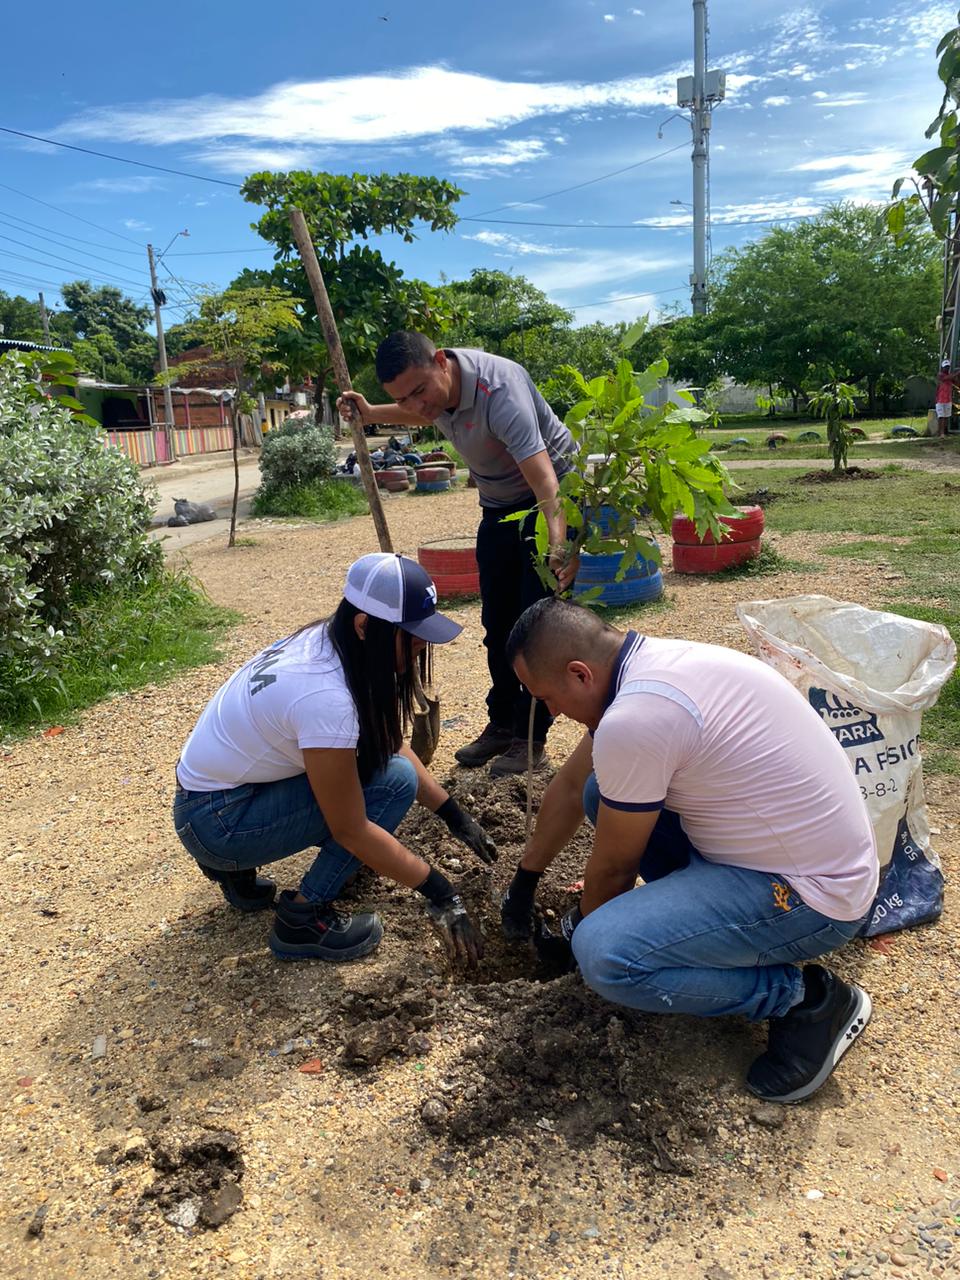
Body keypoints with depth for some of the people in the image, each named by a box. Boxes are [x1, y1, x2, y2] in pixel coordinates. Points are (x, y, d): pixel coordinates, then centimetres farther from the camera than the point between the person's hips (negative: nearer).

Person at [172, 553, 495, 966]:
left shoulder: (326, 641, -5)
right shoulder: (325, 696, -31)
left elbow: (392, 745, 5)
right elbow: (351, 830, -23)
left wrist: (454, 815, 3)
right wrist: (438, 891, -15)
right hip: (215, 821, -9)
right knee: (393, 781, -18)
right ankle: (302, 918, -4)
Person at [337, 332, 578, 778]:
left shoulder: (499, 389, -34)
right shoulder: (430, 386, -9)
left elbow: (542, 476, -45)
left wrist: (559, 541, -60)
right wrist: (371, 414, 8)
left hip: (549, 499, -8)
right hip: (499, 506, 8)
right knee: (497, 622, 10)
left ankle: (531, 739, 3)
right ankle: (502, 724, 23)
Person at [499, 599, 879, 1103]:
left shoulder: (633, 719, -28)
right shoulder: (648, 663, 2)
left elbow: (613, 868, -12)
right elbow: (570, 785, 15)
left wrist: (579, 929, 11)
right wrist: (524, 881, 28)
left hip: (809, 895, -9)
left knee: (603, 953, -24)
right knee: (602, 792, 9)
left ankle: (805, 997, -3)